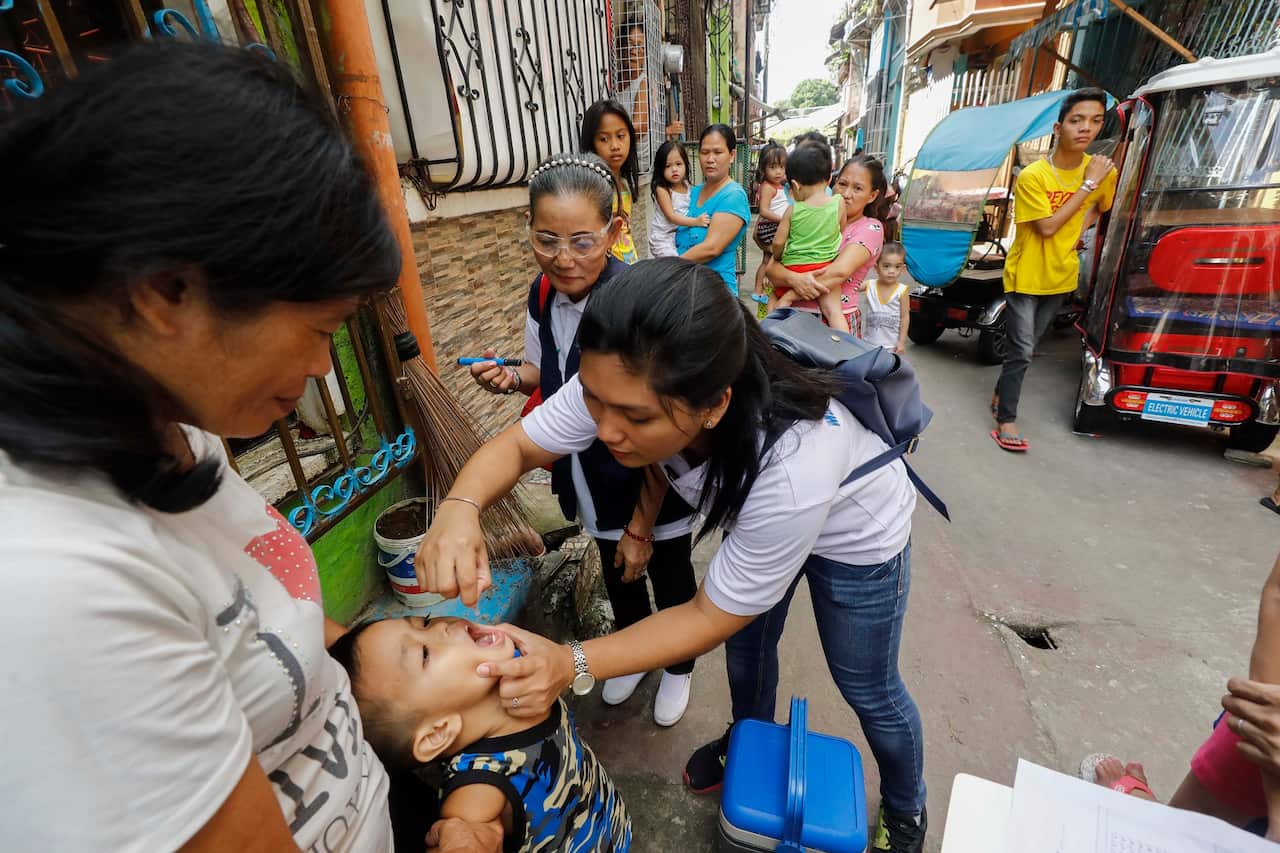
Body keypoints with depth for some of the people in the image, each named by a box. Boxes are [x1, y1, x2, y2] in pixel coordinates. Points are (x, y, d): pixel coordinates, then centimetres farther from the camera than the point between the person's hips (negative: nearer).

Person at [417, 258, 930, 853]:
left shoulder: (792, 468, -45)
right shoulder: (623, 385, -32)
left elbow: (713, 616, -30)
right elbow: (516, 446, -21)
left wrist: (572, 665, -39)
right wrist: (460, 508, -42)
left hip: (853, 532, -4)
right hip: (752, 509, 5)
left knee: (866, 688, 14)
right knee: (747, 641, 21)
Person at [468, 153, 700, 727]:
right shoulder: (542, 295, -7)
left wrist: (642, 527, -17)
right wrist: (512, 377, -12)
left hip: (656, 489, -5)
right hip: (595, 485, 6)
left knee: (671, 583, 20)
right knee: (618, 579, 27)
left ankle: (679, 668, 52)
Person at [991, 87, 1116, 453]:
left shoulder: (1103, 172, 0)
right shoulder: (1032, 176, -16)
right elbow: (1047, 226, -21)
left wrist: (1080, 233, 4)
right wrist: (1087, 184, -19)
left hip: (1061, 276, 5)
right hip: (1025, 276, -5)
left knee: (1027, 347, 16)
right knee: (1022, 351, -8)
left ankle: (1001, 393, 35)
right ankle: (1006, 420, 1)